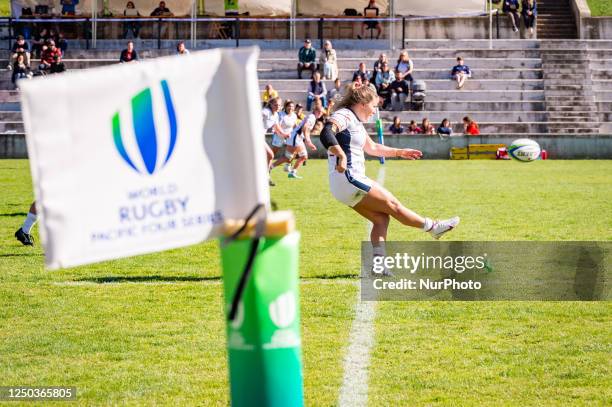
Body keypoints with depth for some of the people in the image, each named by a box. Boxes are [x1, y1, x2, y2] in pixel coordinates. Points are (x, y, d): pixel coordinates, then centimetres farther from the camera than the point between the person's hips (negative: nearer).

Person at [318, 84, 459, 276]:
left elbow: (372, 147, 34)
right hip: (348, 180, -11)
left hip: (351, 182, 11)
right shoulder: (344, 115, -11)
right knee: (393, 205, 2)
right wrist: (341, 156, -40)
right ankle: (434, 227, 15)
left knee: (381, 218, 9)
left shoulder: (355, 122, 20)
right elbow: (326, 134, -31)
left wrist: (399, 152, 38)